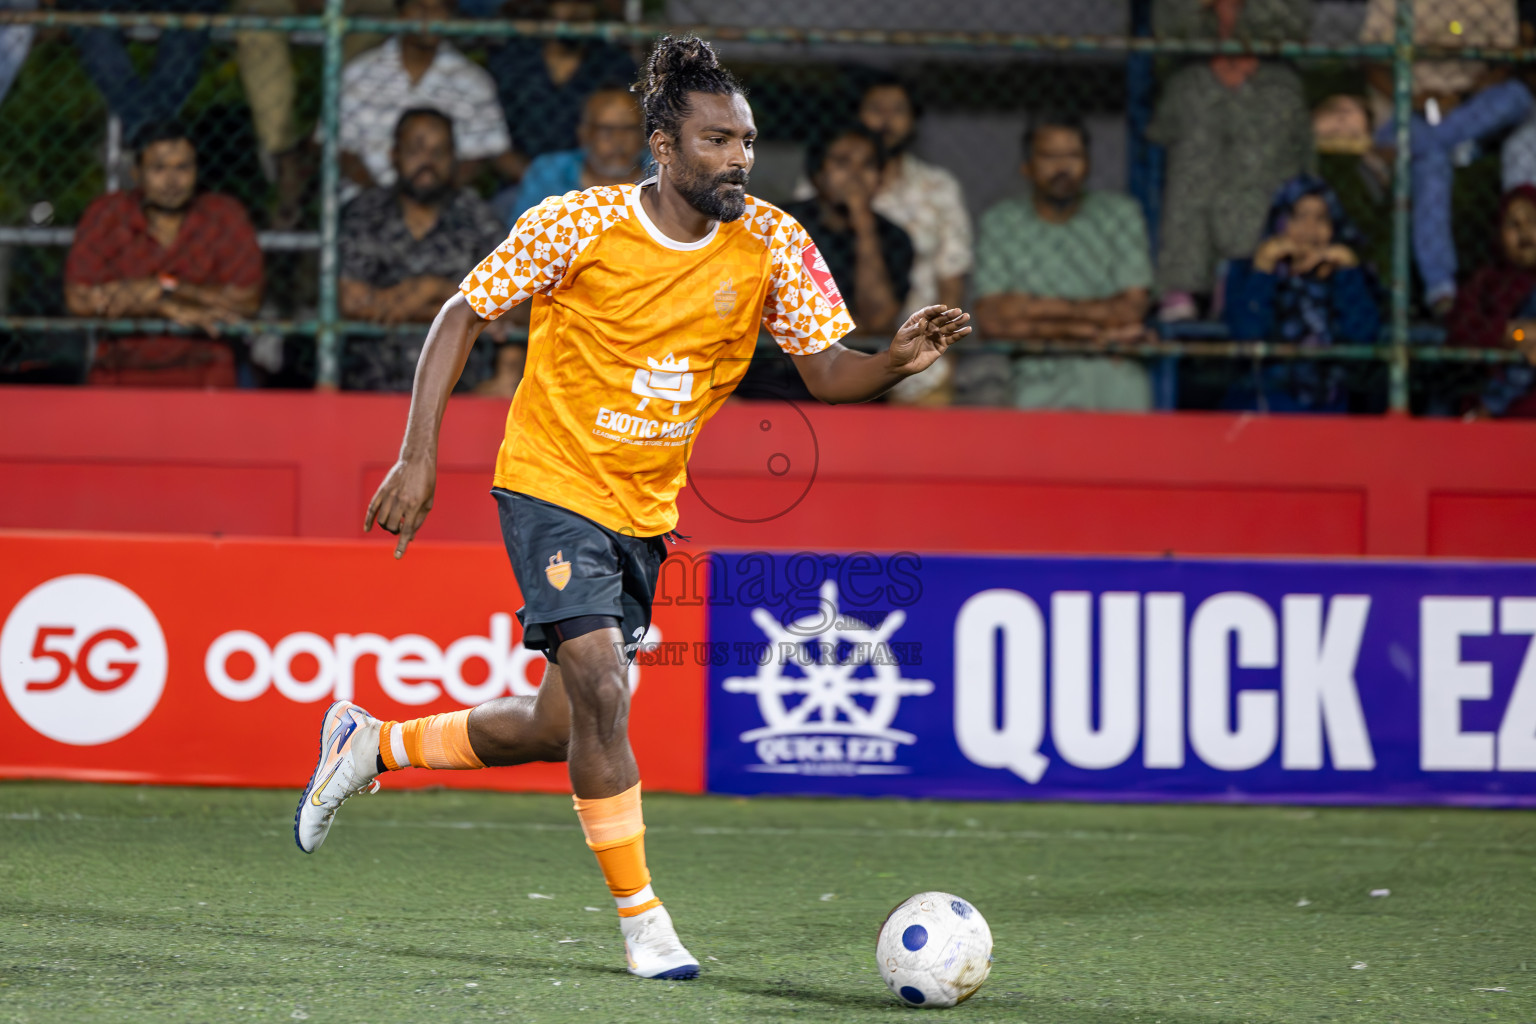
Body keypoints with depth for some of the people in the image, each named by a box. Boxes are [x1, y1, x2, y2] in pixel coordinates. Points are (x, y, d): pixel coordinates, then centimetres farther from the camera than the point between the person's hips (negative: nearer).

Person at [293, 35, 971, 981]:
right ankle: (643, 919, -7)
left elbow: (830, 373, -6)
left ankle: (373, 745, 33)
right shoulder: (577, 226, -16)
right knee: (600, 690, -20)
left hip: (646, 510, 5)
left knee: (559, 730, 9)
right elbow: (466, 313, -6)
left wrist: (899, 360, -29)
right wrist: (419, 455, -12)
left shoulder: (772, 246, -7)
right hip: (554, 484, -5)